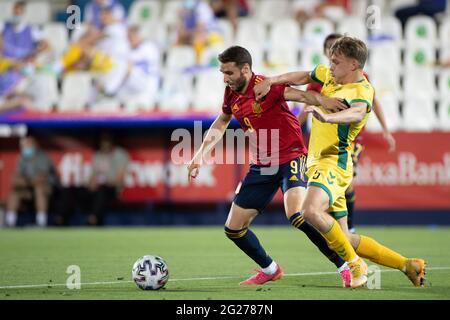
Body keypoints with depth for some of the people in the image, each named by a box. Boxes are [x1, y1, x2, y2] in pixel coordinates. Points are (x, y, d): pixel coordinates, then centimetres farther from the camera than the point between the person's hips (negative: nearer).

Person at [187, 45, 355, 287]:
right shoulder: (231, 94, 4)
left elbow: (302, 95, -29)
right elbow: (221, 123, 21)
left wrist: (323, 101, -51)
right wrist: (200, 155, 15)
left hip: (290, 158, -8)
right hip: (261, 166, 8)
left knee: (297, 216, -31)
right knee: (233, 229, 5)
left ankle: (345, 266, -18)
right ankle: (270, 270, 28)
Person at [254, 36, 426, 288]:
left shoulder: (362, 90, -14)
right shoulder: (329, 75, 12)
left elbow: (357, 112, -36)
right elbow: (303, 77, 31)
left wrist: (327, 117, -55)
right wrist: (271, 81, 18)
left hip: (334, 163, -9)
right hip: (317, 162, 9)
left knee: (311, 210, -36)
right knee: (346, 239, 8)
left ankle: (356, 265, -21)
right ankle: (408, 265, 17)